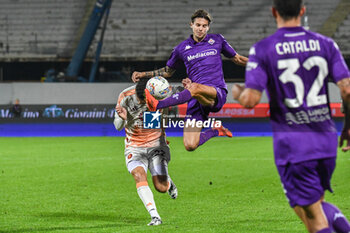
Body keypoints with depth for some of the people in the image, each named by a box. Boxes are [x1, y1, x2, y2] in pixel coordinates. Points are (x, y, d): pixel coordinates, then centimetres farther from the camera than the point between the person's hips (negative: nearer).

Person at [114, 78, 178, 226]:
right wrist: (123, 119, -35)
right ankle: (155, 216, -29)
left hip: (156, 144, 0)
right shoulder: (125, 97, -17)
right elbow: (118, 127, -11)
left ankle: (168, 182, 34)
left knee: (161, 188, -5)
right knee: (139, 176, -26)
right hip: (134, 146, 0)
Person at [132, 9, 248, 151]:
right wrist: (143, 74, 14)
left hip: (216, 93, -2)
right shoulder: (182, 48, 12)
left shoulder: (217, 40, 11)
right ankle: (216, 131, 16)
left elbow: (237, 59, 25)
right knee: (190, 145, -13)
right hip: (196, 100, 2)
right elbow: (167, 71, 26)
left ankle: (157, 105, -48)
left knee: (195, 88, -40)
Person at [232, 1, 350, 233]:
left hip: (291, 143, -3)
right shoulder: (325, 44, 3)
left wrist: (237, 92, 11)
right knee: (317, 202, 24)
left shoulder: (262, 50, -5)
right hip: (326, 139, 3)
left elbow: (250, 100, -10)